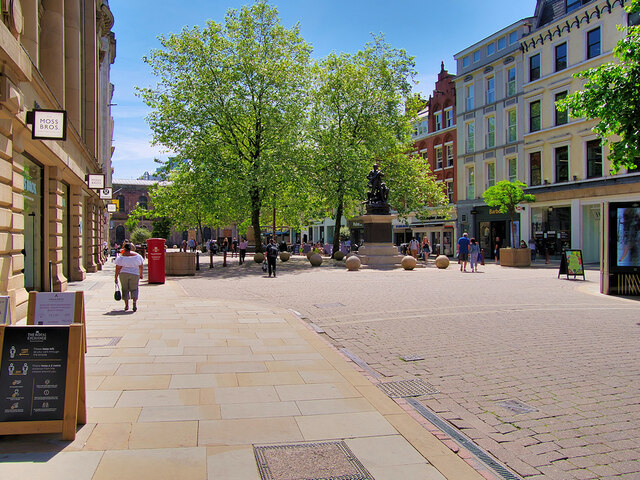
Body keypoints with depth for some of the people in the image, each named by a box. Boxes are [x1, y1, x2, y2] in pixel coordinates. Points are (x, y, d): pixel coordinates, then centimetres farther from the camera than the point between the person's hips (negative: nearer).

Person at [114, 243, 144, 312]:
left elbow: (118, 269, -8)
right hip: (134, 274, 1)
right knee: (134, 289, 11)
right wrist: (141, 274, 19)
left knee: (125, 289, 13)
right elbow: (140, 267, 6)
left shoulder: (121, 257, -7)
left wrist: (116, 277, -2)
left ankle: (126, 305, 13)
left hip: (123, 275, -1)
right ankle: (135, 303, -9)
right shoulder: (137, 256, -1)